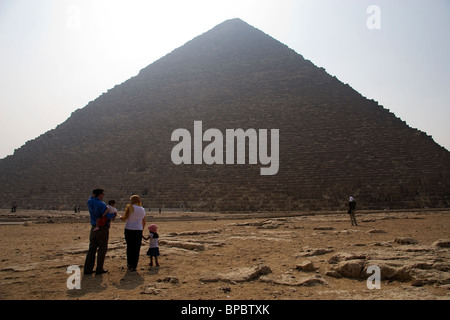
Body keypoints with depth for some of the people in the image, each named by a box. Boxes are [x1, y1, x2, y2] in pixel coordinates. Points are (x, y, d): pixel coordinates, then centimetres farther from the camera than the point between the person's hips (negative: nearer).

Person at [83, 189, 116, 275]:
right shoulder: (102, 204, -16)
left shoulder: (89, 202, 4)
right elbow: (107, 216, -21)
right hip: (103, 228, -6)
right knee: (102, 249, 3)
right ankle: (99, 269, 6)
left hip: (93, 228, 7)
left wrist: (93, 194, 10)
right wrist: (114, 214, -1)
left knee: (92, 249, 10)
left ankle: (87, 268, 10)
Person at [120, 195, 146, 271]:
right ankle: (134, 266, 6)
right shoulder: (143, 210, 11)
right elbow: (144, 223, 17)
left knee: (129, 247, 12)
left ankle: (129, 264, 19)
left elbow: (125, 218, -5)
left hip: (129, 229, -2)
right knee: (136, 249, 6)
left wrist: (121, 218, 17)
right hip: (138, 230, 2)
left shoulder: (129, 207, -3)